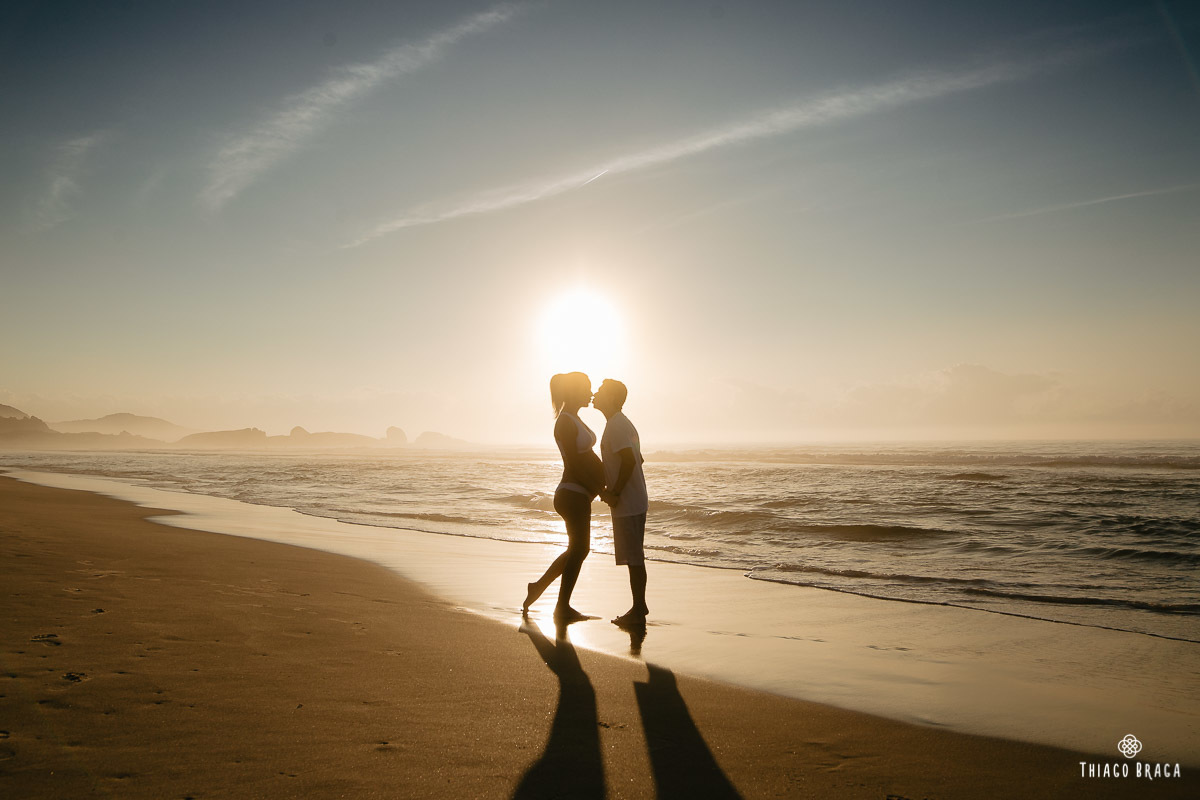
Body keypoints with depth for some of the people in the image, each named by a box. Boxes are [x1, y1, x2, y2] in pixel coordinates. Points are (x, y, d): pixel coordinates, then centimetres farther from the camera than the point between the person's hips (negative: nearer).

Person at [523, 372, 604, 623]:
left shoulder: (573, 420, 15)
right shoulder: (565, 422, -15)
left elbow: (588, 459, 18)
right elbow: (574, 464, -19)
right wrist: (600, 489, -15)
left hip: (578, 495, 10)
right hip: (573, 495, -10)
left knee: (579, 549, 18)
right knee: (578, 550, 0)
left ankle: (539, 586, 29)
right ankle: (563, 608, 11)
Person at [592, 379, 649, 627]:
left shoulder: (615, 426, -15)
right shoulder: (623, 423, 17)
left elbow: (629, 460, -26)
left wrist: (614, 493, -19)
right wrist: (611, 488, 18)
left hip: (627, 504, -10)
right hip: (635, 501, 10)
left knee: (633, 558, -4)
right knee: (634, 557, 15)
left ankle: (638, 611, 3)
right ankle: (640, 606, 24)